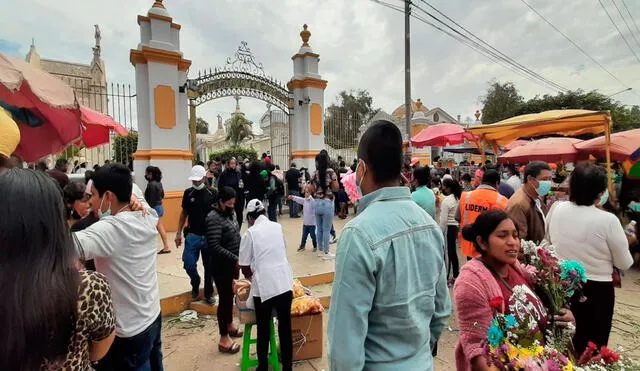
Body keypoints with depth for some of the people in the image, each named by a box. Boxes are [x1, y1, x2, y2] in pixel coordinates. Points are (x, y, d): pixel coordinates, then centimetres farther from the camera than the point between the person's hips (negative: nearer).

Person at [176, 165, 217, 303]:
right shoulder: (188, 193, 1)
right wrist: (178, 233, 7)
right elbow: (184, 213, 10)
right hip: (192, 235, 2)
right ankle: (195, 285, 31)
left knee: (209, 267, 8)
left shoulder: (213, 193, -5)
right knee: (189, 265, 1)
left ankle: (209, 294, 25)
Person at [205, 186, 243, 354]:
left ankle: (229, 324, 41)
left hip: (232, 263, 8)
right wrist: (235, 259, -26)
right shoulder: (214, 219, -22)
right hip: (221, 266, -8)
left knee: (230, 295, 21)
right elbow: (214, 247, -27)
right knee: (225, 298, 1)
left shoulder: (231, 212, 4)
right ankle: (224, 339, 15)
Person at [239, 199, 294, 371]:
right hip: (285, 284, 3)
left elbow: (244, 267, -1)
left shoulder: (250, 233, -5)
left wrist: (252, 277, 22)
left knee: (263, 330, 15)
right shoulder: (278, 227, 7)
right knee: (285, 328, 15)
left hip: (264, 287, -3)